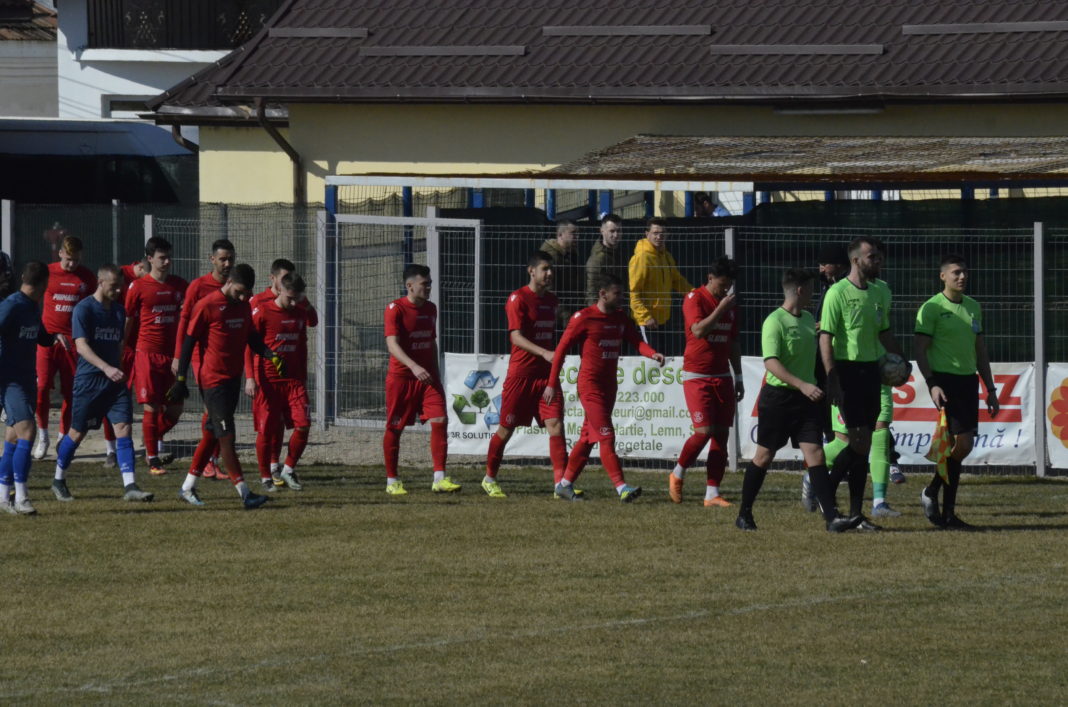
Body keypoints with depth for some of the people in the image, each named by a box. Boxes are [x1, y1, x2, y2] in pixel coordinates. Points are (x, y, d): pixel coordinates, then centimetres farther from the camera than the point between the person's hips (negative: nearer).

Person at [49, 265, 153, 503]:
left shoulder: (118, 310, 12)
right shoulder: (84, 309, -9)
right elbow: (81, 346, -19)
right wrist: (106, 368, -30)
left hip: (115, 379, 5)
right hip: (88, 380, -5)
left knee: (123, 427, -8)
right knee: (78, 432, 4)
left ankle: (130, 486, -12)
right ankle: (59, 481, 23)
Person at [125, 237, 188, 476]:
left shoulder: (180, 286, 9)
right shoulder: (139, 287, -3)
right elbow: (127, 322, 2)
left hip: (171, 355, 4)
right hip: (147, 354, -4)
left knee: (176, 409, 3)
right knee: (151, 407, -5)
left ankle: (154, 437, 29)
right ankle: (153, 459, 5)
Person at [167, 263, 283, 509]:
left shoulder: (243, 306, 11)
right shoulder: (207, 306, -11)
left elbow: (252, 338, 21)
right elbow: (189, 342, -9)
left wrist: (272, 357, 3)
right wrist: (180, 380, -10)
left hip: (233, 378, 8)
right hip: (213, 379, -8)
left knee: (213, 434, 12)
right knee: (226, 436, -8)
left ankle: (188, 488, 21)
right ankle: (245, 494, -11)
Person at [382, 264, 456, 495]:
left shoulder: (431, 309, 11)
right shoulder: (395, 309, -10)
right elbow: (392, 344, -20)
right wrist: (414, 367, -33)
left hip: (427, 377, 5)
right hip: (400, 377, -5)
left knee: (439, 421, -11)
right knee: (394, 428, 3)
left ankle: (439, 479, -12)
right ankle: (392, 481, 16)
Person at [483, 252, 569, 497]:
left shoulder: (551, 300, 13)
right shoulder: (518, 299, -10)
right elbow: (516, 337, -19)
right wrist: (544, 353, -31)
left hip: (546, 374, 6)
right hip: (521, 373, -6)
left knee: (555, 424, -9)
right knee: (507, 428, 4)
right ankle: (490, 478, 22)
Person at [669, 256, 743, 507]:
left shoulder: (730, 302, 13)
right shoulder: (695, 299, -6)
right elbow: (698, 330, -22)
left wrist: (738, 378, 20)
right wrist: (721, 309, -21)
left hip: (722, 377, 6)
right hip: (697, 376, -6)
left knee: (722, 433, -1)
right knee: (704, 431, -14)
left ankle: (712, 493, 0)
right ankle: (677, 474, 11)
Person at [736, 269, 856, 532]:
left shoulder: (808, 319, 11)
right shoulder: (775, 322, -13)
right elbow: (771, 363, -23)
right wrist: (802, 385, -31)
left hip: (806, 398, 6)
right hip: (778, 395, -6)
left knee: (815, 453, -6)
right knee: (765, 456, 5)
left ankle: (832, 517, -14)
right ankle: (744, 514, 19)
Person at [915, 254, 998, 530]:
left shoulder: (973, 307, 15)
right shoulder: (932, 308, -5)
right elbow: (920, 349, -8)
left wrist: (990, 388, 18)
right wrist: (932, 384, -19)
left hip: (968, 381, 7)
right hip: (945, 380, -7)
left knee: (964, 445, 4)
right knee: (961, 443, -13)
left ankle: (932, 493, 19)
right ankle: (948, 513, -4)